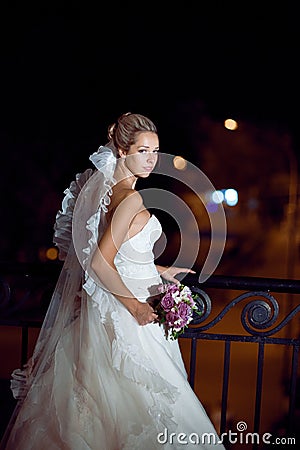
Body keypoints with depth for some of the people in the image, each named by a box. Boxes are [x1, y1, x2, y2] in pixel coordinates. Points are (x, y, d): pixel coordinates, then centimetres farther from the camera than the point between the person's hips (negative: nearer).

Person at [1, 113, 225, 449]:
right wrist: (134, 304, -17)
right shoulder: (131, 199, -20)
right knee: (142, 393, 2)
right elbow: (100, 263, -25)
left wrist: (159, 271, 19)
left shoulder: (109, 189, 7)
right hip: (125, 309, -9)